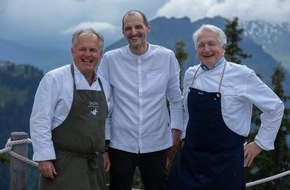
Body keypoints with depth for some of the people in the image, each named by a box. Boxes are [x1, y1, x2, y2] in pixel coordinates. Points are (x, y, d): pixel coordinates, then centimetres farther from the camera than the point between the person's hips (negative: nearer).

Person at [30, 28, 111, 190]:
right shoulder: (55, 79, -7)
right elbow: (40, 120, -11)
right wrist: (44, 157, -15)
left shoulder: (105, 85, 11)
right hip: (64, 164, -5)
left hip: (95, 166, 6)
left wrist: (105, 151, 13)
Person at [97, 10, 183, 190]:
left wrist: (176, 136, 2)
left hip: (157, 145, 1)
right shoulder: (110, 59, -4)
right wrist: (104, 140, 1)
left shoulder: (167, 57, -1)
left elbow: (177, 100, 6)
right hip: (120, 145, -1)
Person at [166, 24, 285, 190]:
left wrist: (260, 143, -1)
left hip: (226, 159, -4)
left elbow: (275, 107, -3)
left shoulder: (242, 75, -10)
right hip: (190, 155, 4)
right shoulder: (190, 74, 4)